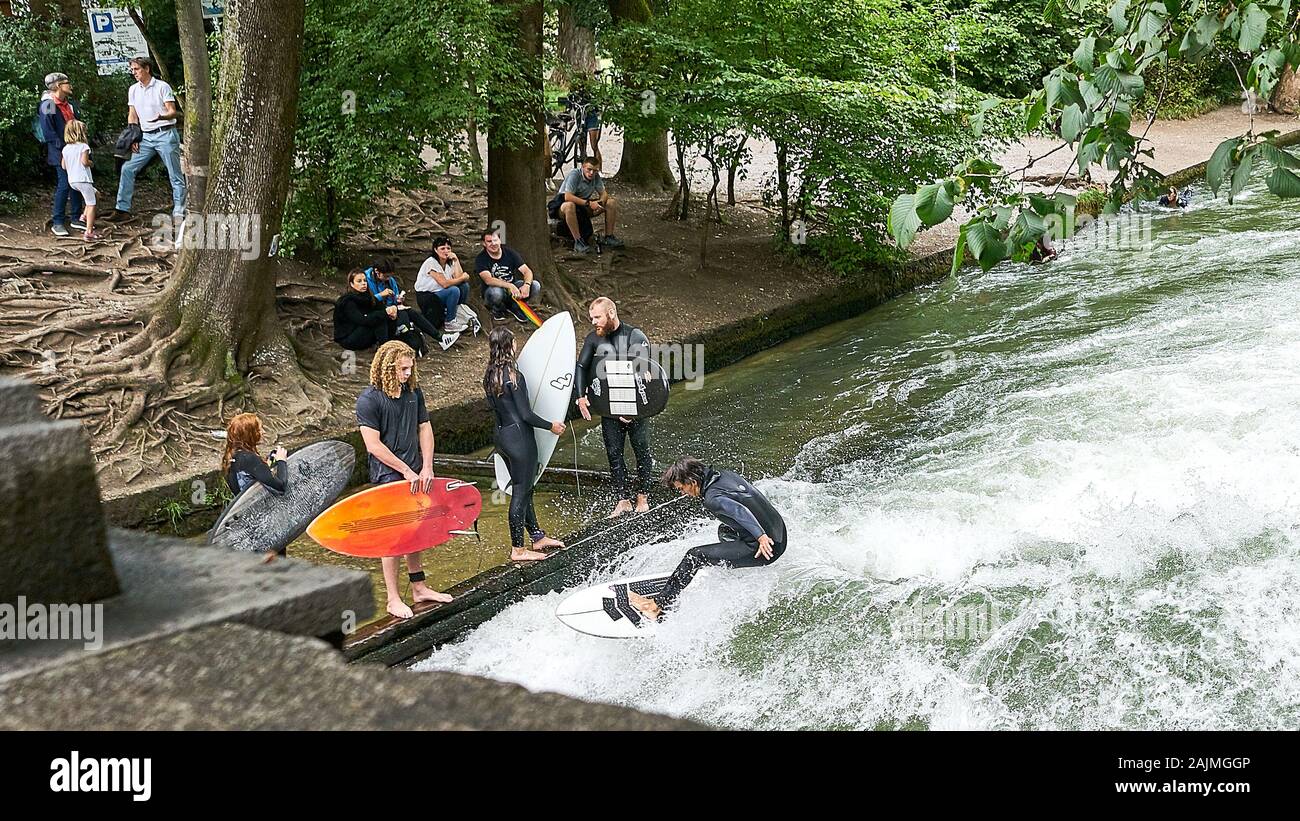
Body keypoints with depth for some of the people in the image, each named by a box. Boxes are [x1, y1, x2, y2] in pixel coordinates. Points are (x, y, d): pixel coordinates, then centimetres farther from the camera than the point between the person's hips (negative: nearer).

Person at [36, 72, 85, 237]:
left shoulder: (70, 103, 14)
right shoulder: (48, 105, -11)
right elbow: (48, 132, -15)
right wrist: (63, 148, -17)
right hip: (60, 153, -8)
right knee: (64, 185, -9)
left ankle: (76, 219, 18)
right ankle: (57, 222, -2)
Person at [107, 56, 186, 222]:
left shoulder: (162, 86, -5)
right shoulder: (133, 90, 12)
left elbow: (173, 112, -10)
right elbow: (132, 116, 15)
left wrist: (161, 117, -30)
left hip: (166, 134, -6)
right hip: (146, 136, 6)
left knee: (175, 175, -4)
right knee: (127, 168, -2)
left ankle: (179, 213, 0)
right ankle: (123, 210, 1)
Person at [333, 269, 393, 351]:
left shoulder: (367, 297, 6)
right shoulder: (347, 301, -19)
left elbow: (381, 306, -3)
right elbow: (362, 320, -31)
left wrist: (391, 309, -28)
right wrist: (385, 312, -35)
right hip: (347, 339, -8)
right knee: (379, 320, -24)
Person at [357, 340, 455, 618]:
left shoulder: (414, 392, 7)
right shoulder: (368, 400, -13)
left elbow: (425, 429, 10)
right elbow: (373, 444, -16)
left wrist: (426, 468, -1)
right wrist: (406, 471, -15)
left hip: (415, 475, 6)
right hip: (388, 477, -6)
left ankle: (419, 588, 27)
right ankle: (393, 599, 4)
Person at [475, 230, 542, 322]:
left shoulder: (509, 252, -3)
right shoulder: (481, 259, -13)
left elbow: (527, 271, -9)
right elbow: (488, 280, -29)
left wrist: (527, 285, -32)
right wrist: (510, 286, -43)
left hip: (512, 288, 4)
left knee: (535, 285, -20)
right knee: (496, 292, -40)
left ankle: (514, 307, 2)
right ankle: (497, 310, -4)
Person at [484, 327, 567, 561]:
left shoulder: (490, 376, 5)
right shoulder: (514, 376, -19)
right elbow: (525, 414, -17)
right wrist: (551, 426, -5)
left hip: (502, 435, 9)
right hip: (519, 437, -9)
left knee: (524, 489, 19)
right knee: (521, 493, 0)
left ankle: (538, 537, 31)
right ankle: (518, 550, 6)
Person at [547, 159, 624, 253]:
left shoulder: (596, 177, -3)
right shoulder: (574, 174, -22)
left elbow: (604, 193, 1)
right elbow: (568, 197, -32)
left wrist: (600, 202, -24)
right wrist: (588, 203, -36)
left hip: (583, 206, 6)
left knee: (612, 202, -6)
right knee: (569, 206, -43)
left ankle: (609, 237, -3)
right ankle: (578, 242, -36)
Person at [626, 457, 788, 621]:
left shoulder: (712, 499, -17)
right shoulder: (727, 474, 8)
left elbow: (739, 510, -34)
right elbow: (757, 494, 20)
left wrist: (761, 536, -42)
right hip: (780, 532, 9)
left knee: (694, 556, -7)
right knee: (724, 530, 35)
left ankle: (658, 606, -1)